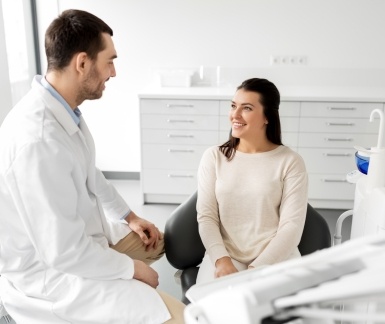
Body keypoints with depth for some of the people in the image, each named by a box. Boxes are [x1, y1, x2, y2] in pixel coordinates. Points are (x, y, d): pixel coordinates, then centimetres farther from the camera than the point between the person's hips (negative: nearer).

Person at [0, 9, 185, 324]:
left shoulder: (64, 109, -4)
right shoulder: (38, 139, -34)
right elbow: (64, 253, -29)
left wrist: (128, 216, 12)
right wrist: (132, 268, -14)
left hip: (79, 234, 9)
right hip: (47, 271, -9)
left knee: (160, 240, 23)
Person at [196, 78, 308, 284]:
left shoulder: (290, 162, -1)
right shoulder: (213, 157, 4)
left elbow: (291, 226, -6)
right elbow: (206, 217, -1)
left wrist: (257, 269, -16)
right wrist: (222, 261, -16)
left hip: (277, 257, -1)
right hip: (225, 256, 1)